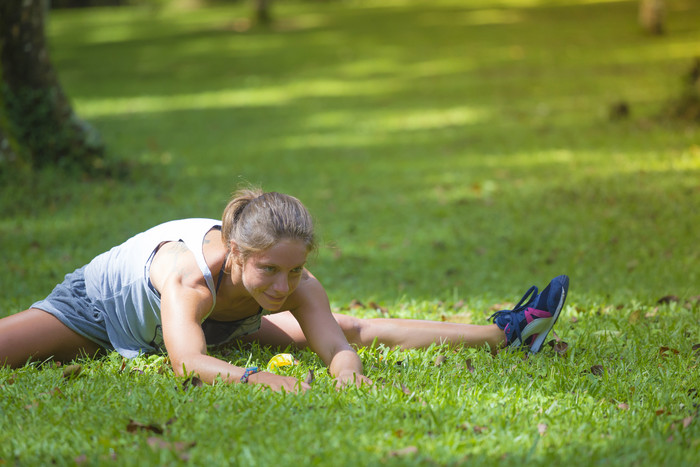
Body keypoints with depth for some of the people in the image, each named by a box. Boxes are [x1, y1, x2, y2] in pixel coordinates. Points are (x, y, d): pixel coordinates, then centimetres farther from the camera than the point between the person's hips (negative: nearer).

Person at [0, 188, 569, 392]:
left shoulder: (299, 286, -31)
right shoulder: (190, 276, -47)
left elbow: (338, 343, -37)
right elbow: (188, 361, -59)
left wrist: (348, 370, -60)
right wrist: (256, 378, -75)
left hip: (224, 316, 4)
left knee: (356, 328, 0)